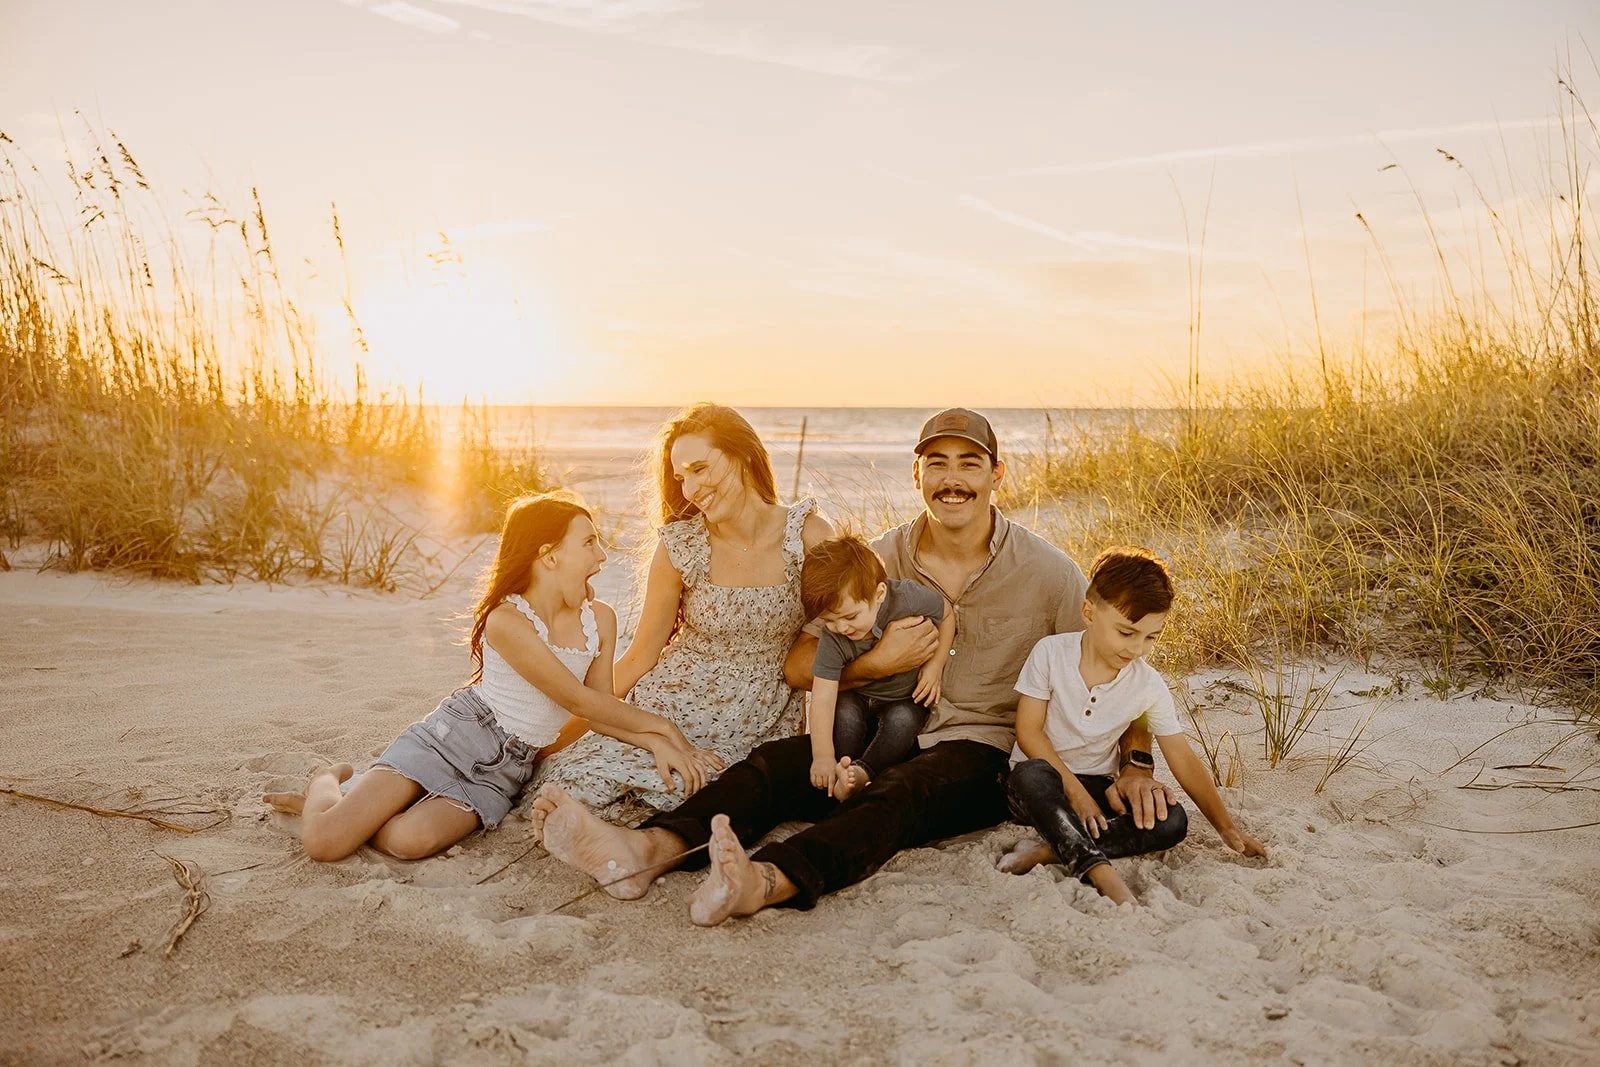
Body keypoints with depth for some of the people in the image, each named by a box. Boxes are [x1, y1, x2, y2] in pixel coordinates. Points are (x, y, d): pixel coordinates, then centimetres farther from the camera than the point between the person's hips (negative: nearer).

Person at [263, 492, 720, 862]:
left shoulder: (600, 620, 1)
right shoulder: (506, 620, -18)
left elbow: (599, 713, 3)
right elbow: (577, 701, -17)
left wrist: (654, 743, -15)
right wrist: (662, 727, -12)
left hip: (505, 772, 4)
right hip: (454, 736, -4)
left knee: (412, 841, -27)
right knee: (323, 841, -17)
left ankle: (355, 810, 9)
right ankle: (328, 782, 20)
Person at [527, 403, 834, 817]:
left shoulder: (810, 536, -8)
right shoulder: (680, 546, -5)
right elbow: (640, 655, 3)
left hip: (760, 732, -1)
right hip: (668, 711, 1)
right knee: (567, 780, -19)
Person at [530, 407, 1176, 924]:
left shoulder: (1047, 573, -2)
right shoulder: (883, 560, 4)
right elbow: (799, 668, 2)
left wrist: (1133, 765, -14)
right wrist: (880, 662, -15)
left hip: (986, 754, -3)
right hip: (891, 737, 4)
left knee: (899, 792, -36)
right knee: (776, 762, -23)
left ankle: (764, 882, -60)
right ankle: (646, 851, -44)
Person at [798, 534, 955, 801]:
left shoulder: (909, 598, -29)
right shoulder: (833, 638, -26)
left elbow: (947, 615, -7)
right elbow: (822, 697, -30)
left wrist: (936, 664, -16)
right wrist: (822, 756, -38)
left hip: (907, 699, 0)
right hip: (858, 696, 1)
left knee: (902, 720, -31)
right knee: (845, 713, -30)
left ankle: (861, 772, -28)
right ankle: (844, 771, -20)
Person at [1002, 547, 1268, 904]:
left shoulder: (1149, 685, -5)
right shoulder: (1051, 653, -12)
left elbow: (1184, 761, 0)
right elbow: (1029, 731, -13)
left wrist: (1227, 829, -2)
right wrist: (1073, 790, -20)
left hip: (1098, 788, 4)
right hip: (1042, 783, -3)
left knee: (1173, 821, -22)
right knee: (1031, 776, -39)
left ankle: (1052, 852, -31)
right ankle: (1100, 871, -45)